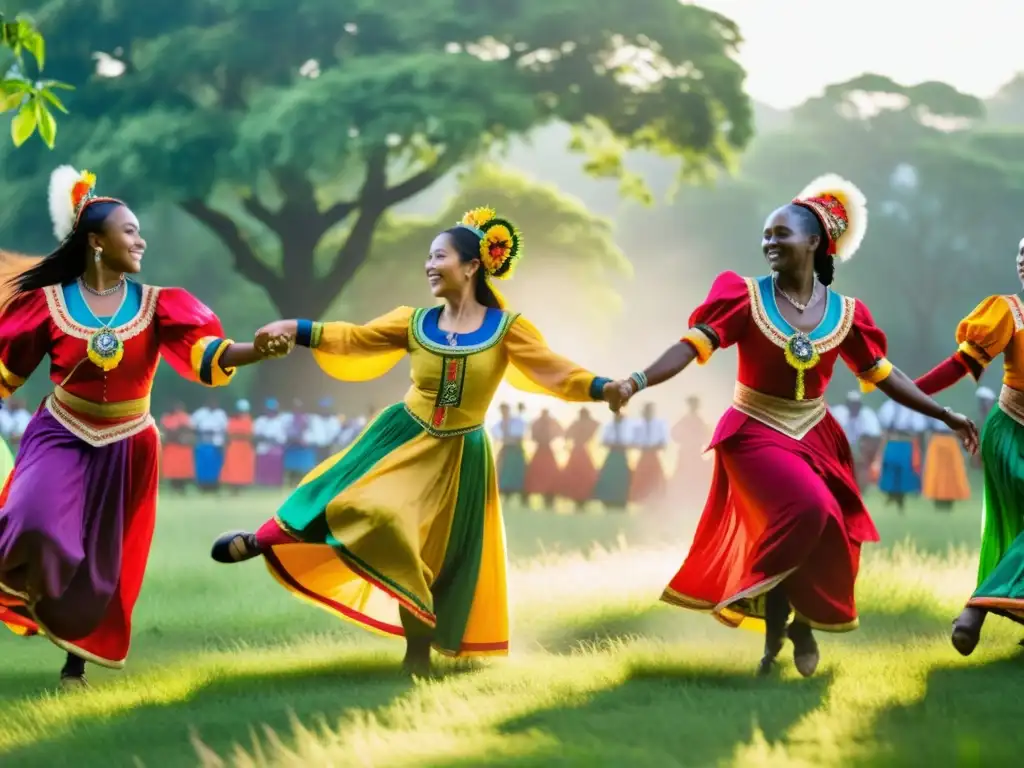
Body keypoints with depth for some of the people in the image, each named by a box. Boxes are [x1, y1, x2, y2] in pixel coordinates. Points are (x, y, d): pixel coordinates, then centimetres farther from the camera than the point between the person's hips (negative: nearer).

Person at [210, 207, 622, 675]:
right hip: (403, 440, 0)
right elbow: (354, 339, -8)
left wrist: (603, 389, -29)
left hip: (459, 458, 0)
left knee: (437, 558, 7)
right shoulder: (414, 323, -2)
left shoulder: (506, 329, -8)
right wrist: (296, 330, -20)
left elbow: (555, 373, -14)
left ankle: (419, 654, 21)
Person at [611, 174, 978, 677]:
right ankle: (774, 624, -8)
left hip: (814, 438, 4)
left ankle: (802, 623, 25)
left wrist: (947, 416, 4)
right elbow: (691, 347, -18)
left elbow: (884, 376, 6)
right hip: (756, 434, -4)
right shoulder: (747, 298, -9)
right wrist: (638, 381, -33)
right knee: (805, 511, -27)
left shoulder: (844, 313, -1)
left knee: (830, 536, -3)